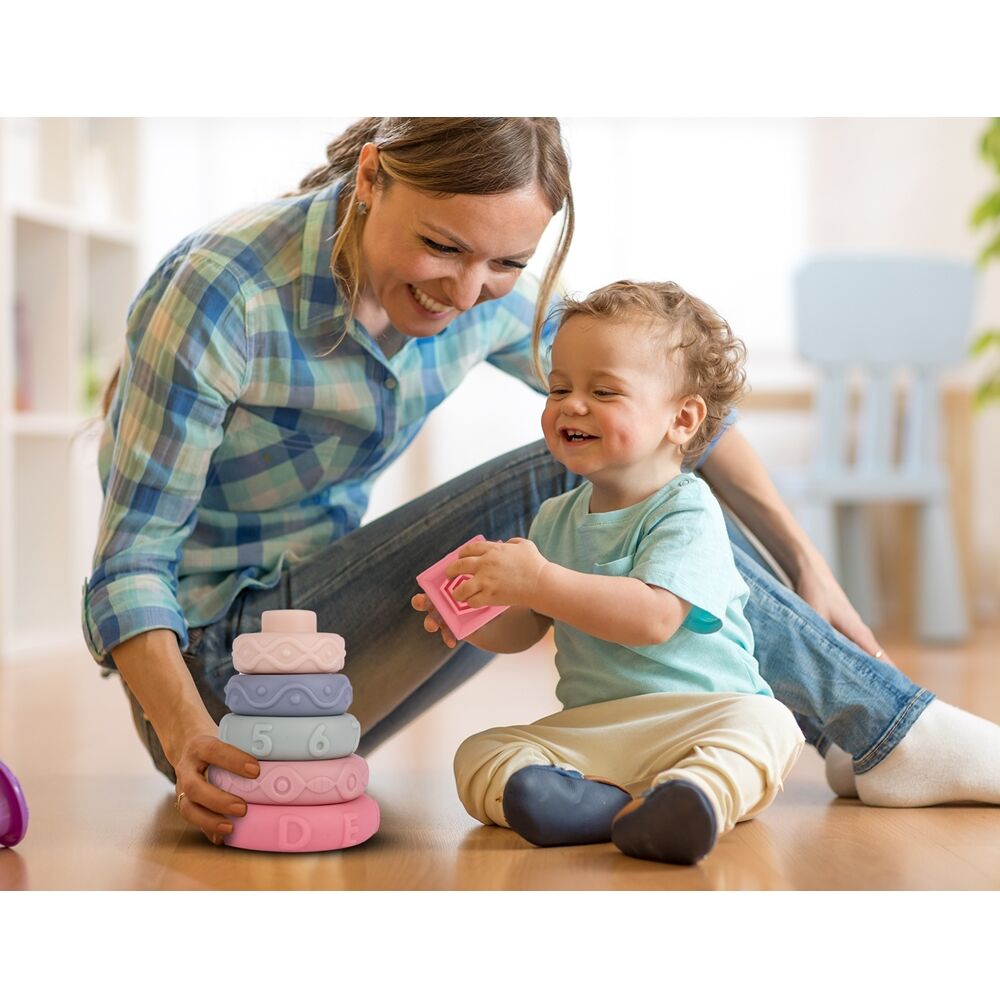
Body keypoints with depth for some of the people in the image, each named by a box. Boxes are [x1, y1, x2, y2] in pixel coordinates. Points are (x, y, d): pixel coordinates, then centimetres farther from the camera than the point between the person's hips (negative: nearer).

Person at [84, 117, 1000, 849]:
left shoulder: (489, 295, -7)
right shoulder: (224, 292, -25)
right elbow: (130, 564, -21)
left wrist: (801, 561, 0)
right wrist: (188, 740, -38)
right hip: (216, 661, -6)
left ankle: (902, 736, -1)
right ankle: (893, 739, -10)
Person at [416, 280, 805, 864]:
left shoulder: (689, 513, -9)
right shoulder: (557, 518, 13)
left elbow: (653, 618, -25)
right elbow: (523, 629, 17)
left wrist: (540, 581, -31)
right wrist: (472, 617, -6)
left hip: (698, 716, -5)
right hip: (584, 732, 5)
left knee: (766, 725, -33)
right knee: (477, 754, -15)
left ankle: (696, 796, -60)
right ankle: (591, 801, -41)